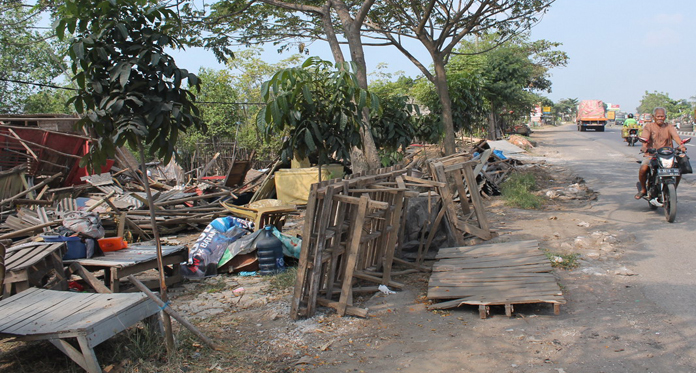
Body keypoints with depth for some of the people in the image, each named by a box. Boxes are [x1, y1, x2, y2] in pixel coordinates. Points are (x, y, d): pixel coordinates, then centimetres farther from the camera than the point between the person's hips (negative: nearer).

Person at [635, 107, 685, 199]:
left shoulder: (669, 127, 11)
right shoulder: (648, 126, 6)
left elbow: (675, 136, -9)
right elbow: (645, 138, -11)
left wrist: (681, 144, -30)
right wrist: (644, 147, -33)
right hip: (651, 154, -2)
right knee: (643, 169, -29)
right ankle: (643, 189, -3)